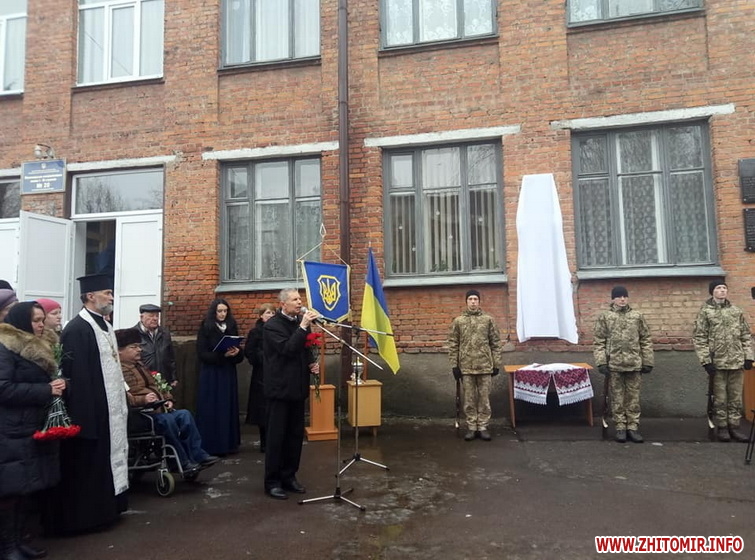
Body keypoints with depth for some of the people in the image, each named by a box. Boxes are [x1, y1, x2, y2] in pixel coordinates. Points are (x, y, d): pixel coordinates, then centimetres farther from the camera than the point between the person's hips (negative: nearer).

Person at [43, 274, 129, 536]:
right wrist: (86, 415, -22)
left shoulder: (105, 326, 11)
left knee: (106, 459, 16)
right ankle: (85, 515, 15)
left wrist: (121, 404, 15)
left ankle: (105, 508, 27)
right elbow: (76, 376, -21)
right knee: (87, 463, 3)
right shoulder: (77, 329, -17)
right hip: (91, 410, -9)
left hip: (110, 409, 9)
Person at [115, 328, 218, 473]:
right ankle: (182, 462, -16)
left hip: (157, 408, 10)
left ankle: (198, 455, -5)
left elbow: (154, 385, 28)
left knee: (184, 415, -7)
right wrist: (143, 400, -33)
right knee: (167, 420, -30)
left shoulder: (139, 366, 21)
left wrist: (167, 398, 13)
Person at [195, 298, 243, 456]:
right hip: (210, 374, -4)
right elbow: (202, 353, -10)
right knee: (211, 409, -3)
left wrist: (236, 352, -12)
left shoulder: (232, 327, 9)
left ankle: (228, 443, 13)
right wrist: (222, 355, -21)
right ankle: (211, 445, 4)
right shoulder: (205, 328, -3)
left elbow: (239, 352, 11)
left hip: (228, 373, 4)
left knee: (228, 407, 5)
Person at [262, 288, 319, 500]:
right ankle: (272, 482, 13)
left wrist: (312, 363, 1)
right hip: (280, 388, -7)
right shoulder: (272, 325, -12)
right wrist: (303, 327, -28)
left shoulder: (300, 322, 8)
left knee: (295, 435, 12)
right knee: (276, 436, 2)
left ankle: (289, 476, 25)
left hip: (297, 387, 7)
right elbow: (287, 349, -25)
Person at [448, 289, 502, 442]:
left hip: (485, 366, 0)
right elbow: (453, 344, 4)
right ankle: (471, 427, 16)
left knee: (484, 398, 6)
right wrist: (454, 365, -2)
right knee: (469, 399, 6)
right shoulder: (458, 321, 4)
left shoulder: (488, 319, 4)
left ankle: (483, 427, 16)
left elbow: (496, 343, 5)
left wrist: (496, 364, 0)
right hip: (466, 366, 0)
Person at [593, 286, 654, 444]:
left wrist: (648, 362, 3)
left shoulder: (637, 316, 5)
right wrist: (601, 362, -9)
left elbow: (646, 340, 7)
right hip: (614, 364, -1)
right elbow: (598, 342, -2)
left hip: (634, 364, 1)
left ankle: (633, 427, 18)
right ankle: (620, 427, 16)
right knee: (617, 398, 6)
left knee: (633, 397, 8)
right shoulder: (604, 317, 0)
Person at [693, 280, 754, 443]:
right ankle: (722, 427, 14)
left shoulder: (737, 311, 10)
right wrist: (706, 361, -12)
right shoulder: (705, 312, -2)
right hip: (717, 362, -3)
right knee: (720, 398, 4)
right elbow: (700, 338, -6)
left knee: (736, 397, 8)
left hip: (737, 362, 4)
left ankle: (734, 426, 17)